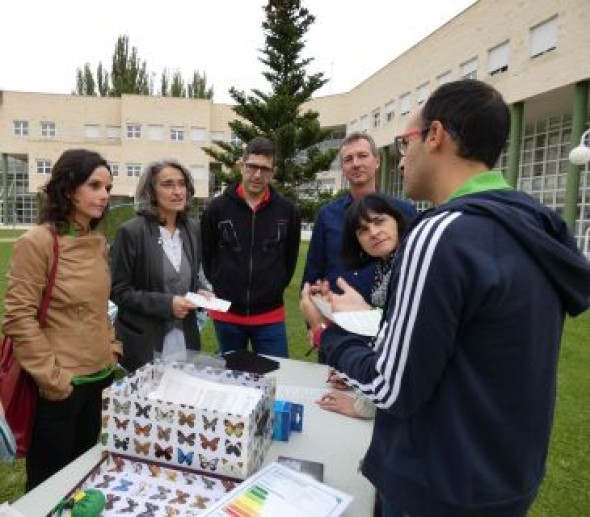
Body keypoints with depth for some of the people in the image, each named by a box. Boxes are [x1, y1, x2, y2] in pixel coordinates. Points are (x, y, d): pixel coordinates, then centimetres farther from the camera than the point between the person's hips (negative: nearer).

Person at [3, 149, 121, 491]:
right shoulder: (36, 242, -16)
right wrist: (52, 377, -16)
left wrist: (112, 349, 8)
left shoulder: (99, 242, 5)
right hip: (60, 387, -6)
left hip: (100, 377, 7)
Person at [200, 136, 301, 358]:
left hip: (270, 316, 0)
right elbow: (206, 253, 7)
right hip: (226, 314, 1)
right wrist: (219, 285, 4)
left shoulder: (287, 210, -3)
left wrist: (276, 287, 5)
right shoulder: (217, 208, -4)